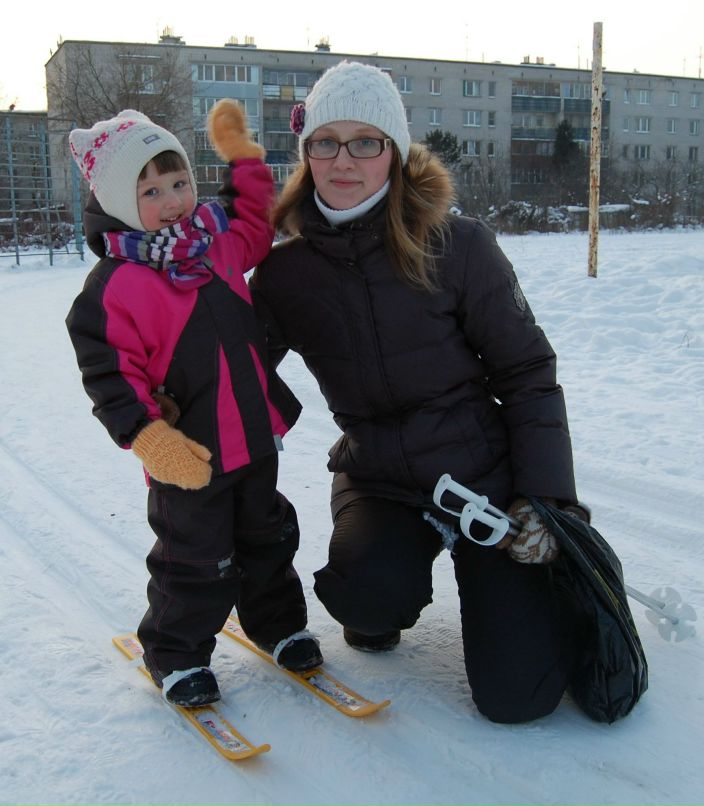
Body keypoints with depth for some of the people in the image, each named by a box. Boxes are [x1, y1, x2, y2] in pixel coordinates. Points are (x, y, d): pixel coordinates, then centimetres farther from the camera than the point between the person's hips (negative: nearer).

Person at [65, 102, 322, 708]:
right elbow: (110, 375, -18)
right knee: (196, 558, 7)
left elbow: (257, 227, 24)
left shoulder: (219, 241, 2)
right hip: (188, 453, -6)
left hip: (256, 435, 7)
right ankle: (175, 653, 29)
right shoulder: (115, 286, -18)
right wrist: (150, 438, -27)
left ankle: (277, 622, 43)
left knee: (267, 538, 22)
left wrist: (243, 159, 15)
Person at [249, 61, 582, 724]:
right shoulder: (285, 273, -4)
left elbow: (527, 374, -7)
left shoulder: (456, 245, -12)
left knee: (517, 696, -7)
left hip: (486, 472, -1)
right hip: (378, 480, 2)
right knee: (373, 591, -33)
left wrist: (543, 497, -11)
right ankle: (381, 603, 8)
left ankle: (553, 561, 25)